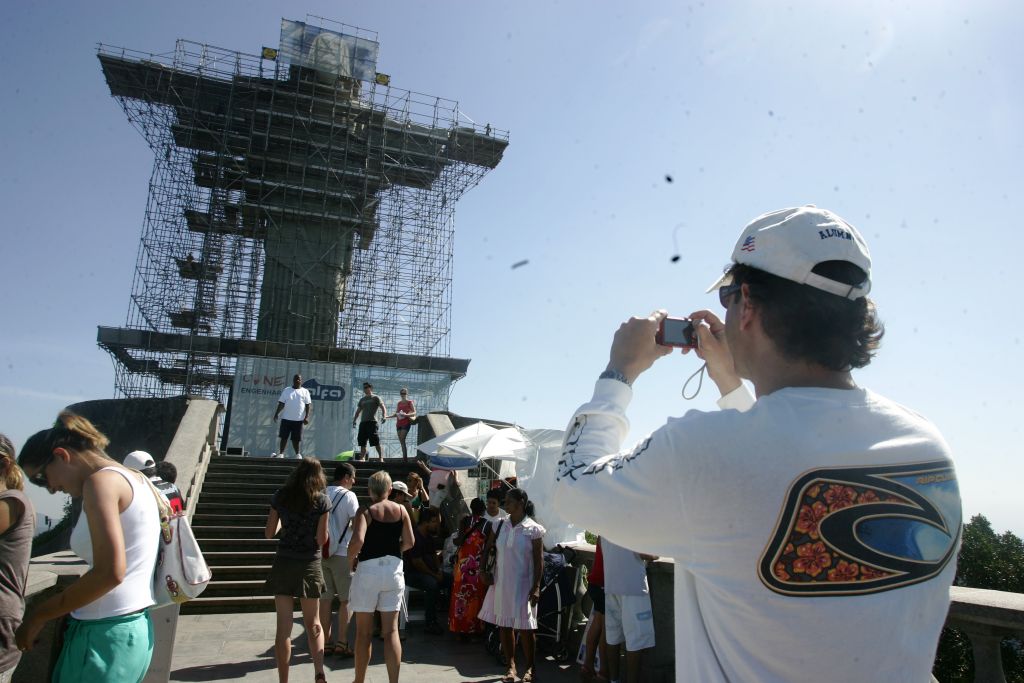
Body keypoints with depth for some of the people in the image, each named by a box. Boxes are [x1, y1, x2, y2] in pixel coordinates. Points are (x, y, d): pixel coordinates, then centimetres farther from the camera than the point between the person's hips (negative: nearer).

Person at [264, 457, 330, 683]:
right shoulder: (321, 500, -5)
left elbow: (269, 533, 5)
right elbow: (322, 539, -7)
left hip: (283, 564, 1)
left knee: (284, 626, 7)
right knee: (313, 623, 15)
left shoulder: (280, 496, 0)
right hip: (310, 565, -1)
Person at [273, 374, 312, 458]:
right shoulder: (286, 390, 7)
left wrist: (306, 417, -8)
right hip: (286, 418, 1)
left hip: (299, 419, -1)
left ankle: (298, 454, 16)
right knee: (284, 437, 1)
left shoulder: (305, 391, 4)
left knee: (296, 438, 3)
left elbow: (308, 405, 1)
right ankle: (281, 454, 7)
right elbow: (281, 403, 7)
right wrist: (276, 413, -3)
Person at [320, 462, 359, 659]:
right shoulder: (348, 496, -9)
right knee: (346, 599, 5)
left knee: (325, 599, 10)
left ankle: (326, 642, 16)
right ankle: (341, 643, 6)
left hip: (322, 552, 5)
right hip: (342, 553, -5)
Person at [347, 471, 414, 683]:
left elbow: (357, 540, -22)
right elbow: (409, 542, 0)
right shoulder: (401, 510, 3)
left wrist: (350, 560, -4)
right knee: (391, 631, 7)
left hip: (368, 569, -3)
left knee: (364, 632, 11)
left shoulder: (366, 511, -7)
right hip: (393, 569, 3)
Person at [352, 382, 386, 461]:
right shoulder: (362, 399, 22)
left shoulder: (375, 398, 5)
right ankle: (362, 458, 9)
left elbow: (383, 408, -5)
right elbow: (358, 411, 26)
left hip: (372, 421, -6)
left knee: (375, 441, -13)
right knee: (362, 441, 3)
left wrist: (384, 416, -23)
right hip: (363, 422, 6)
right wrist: (354, 420, 13)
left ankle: (381, 457, -11)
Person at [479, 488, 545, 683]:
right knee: (504, 625, 9)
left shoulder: (532, 529, -9)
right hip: (502, 584, 5)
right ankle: (511, 666, 22)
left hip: (523, 585, -5)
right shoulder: (501, 525, 4)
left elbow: (539, 560, -8)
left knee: (525, 628, 3)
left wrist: (536, 587, -11)